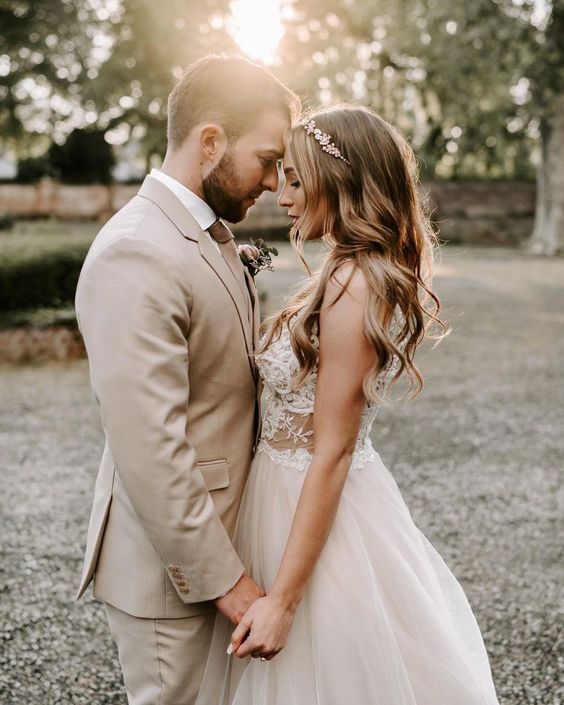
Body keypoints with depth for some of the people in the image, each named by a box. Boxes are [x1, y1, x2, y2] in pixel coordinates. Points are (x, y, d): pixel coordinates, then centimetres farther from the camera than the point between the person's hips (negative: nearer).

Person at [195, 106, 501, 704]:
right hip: (295, 492, 9)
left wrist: (283, 598, -20)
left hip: (317, 505, -9)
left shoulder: (352, 284, -23)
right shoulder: (363, 272, 5)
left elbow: (332, 452, -23)